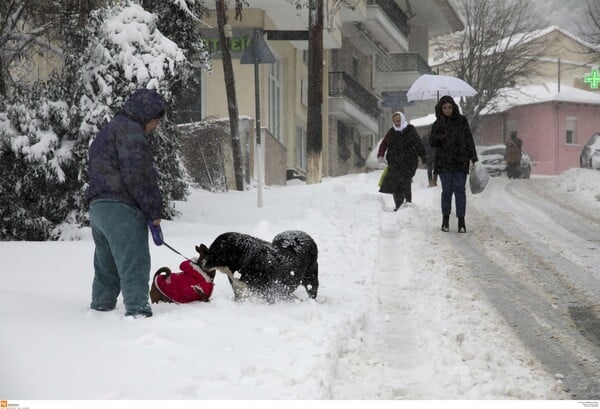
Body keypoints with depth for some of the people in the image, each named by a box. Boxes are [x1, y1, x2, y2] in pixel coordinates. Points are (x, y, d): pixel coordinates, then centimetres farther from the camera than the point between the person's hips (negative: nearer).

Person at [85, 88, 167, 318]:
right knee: (134, 262, -14)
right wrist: (154, 209, -13)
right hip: (121, 207, -10)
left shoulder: (106, 132, 27)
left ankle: (100, 307, 26)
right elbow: (136, 174, -17)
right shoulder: (130, 130, -7)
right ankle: (137, 309, -21)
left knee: (107, 265, 19)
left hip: (97, 207, 10)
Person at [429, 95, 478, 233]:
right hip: (444, 162, 1)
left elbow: (469, 140, 6)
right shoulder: (437, 124, 7)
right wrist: (439, 137, -16)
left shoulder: (462, 121, 5)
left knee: (460, 190, -4)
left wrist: (473, 158, -1)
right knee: (447, 190, 1)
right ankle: (445, 219, 13)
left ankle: (461, 221, -3)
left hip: (461, 161, -1)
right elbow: (432, 143, 5)